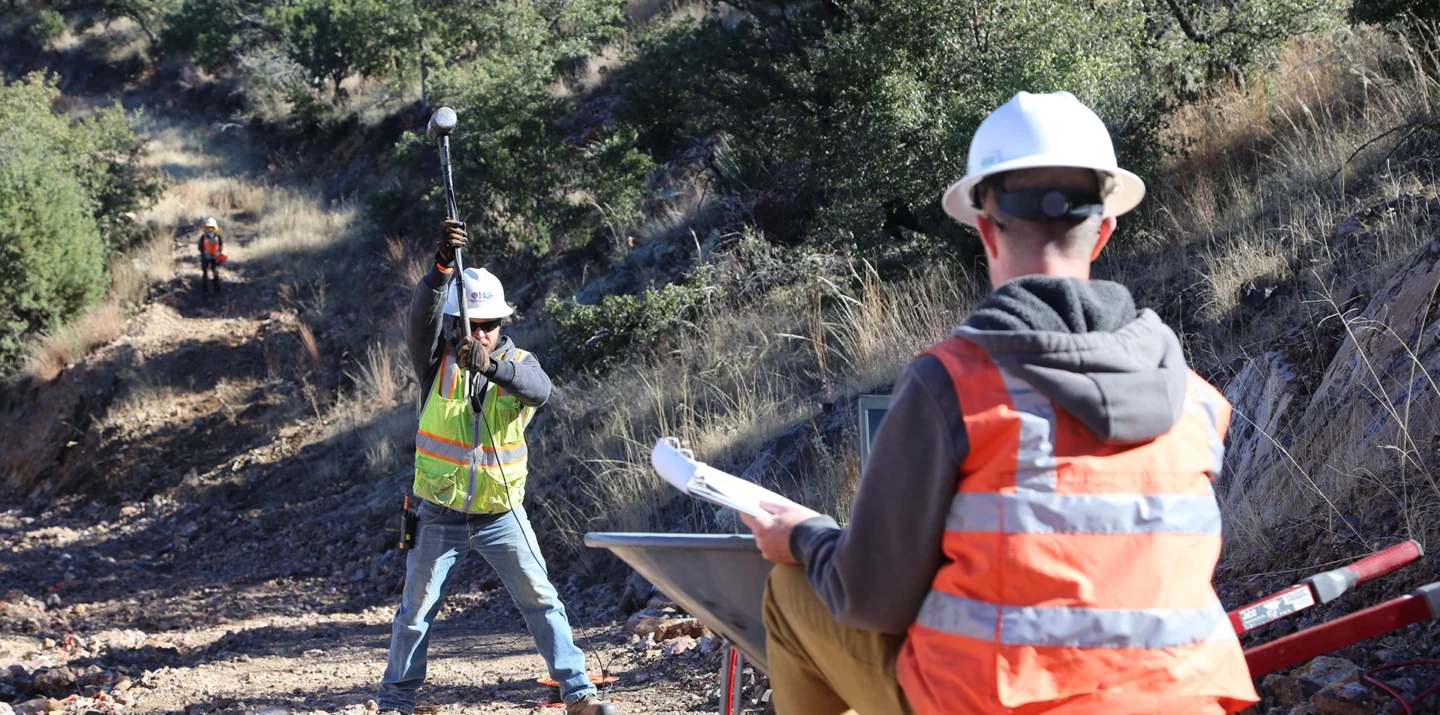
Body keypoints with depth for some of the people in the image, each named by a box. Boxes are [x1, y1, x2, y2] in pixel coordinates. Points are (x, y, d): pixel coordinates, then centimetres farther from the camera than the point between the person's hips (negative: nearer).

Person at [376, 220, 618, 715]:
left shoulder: (519, 362, -2)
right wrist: (442, 265, -43)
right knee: (416, 610, 7)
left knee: (542, 601, 2)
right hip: (440, 515, 0)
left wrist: (492, 365, -45)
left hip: (501, 514, 1)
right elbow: (421, 316, -25)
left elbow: (540, 390, -26)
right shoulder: (438, 360, -4)